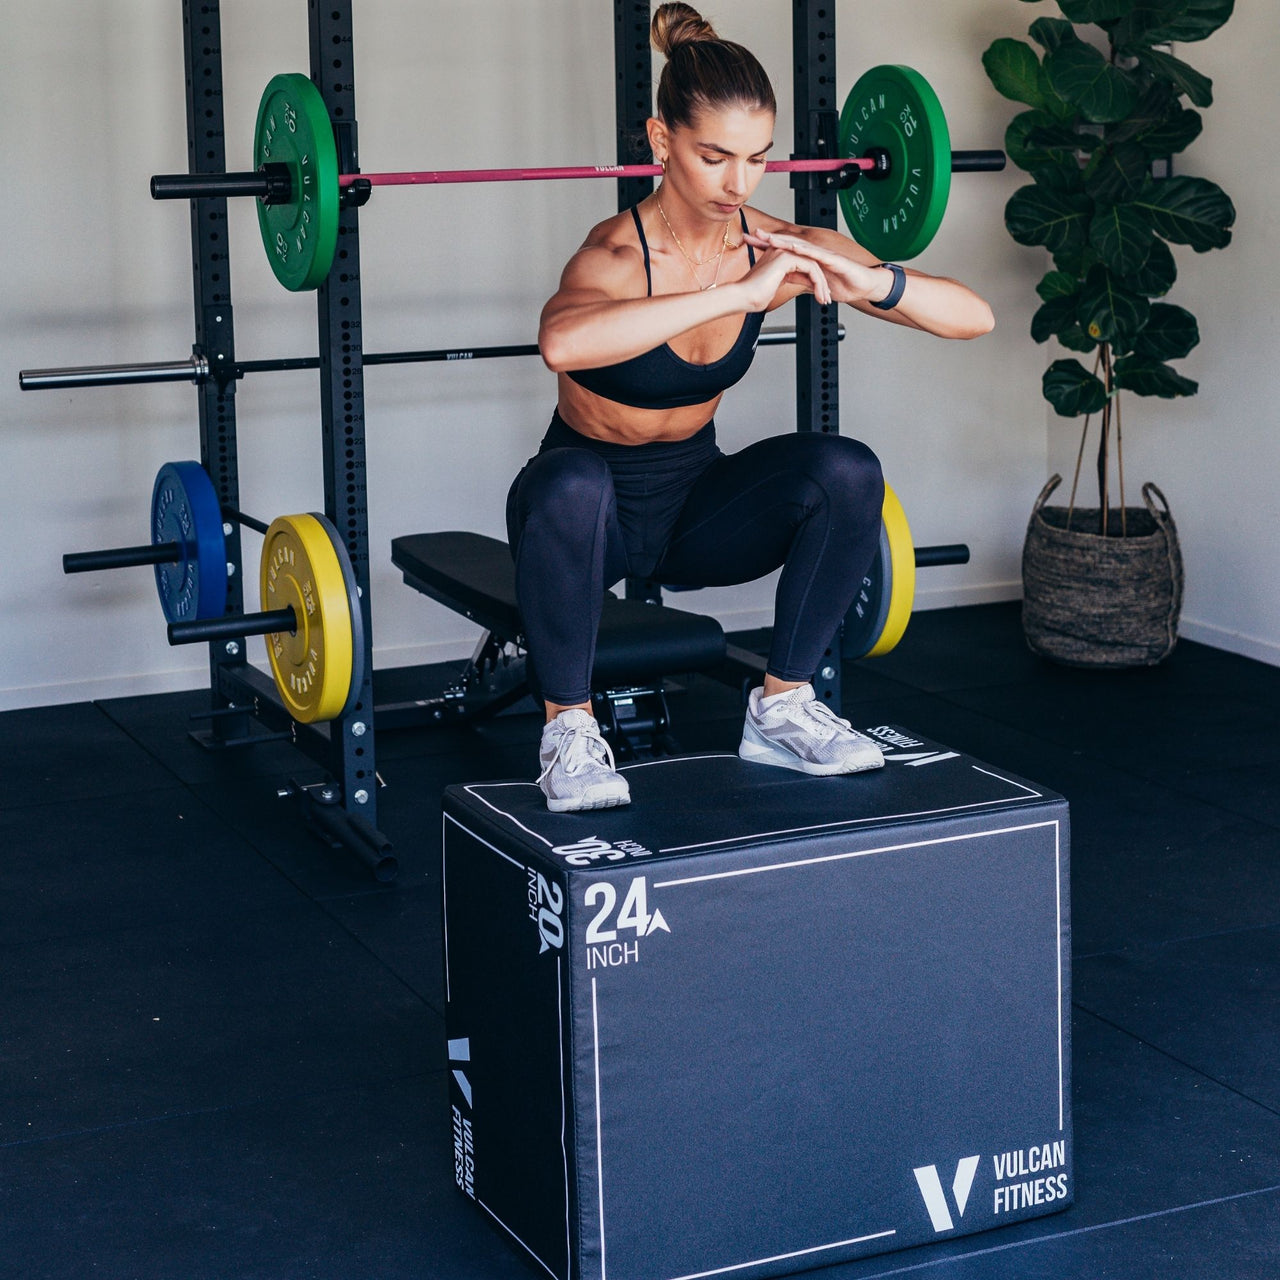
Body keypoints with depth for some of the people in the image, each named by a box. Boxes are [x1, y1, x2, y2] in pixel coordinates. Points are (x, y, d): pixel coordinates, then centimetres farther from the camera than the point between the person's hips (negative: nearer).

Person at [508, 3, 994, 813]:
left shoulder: (779, 247, -13)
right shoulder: (619, 253, -27)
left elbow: (973, 317, -16)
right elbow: (562, 342, -54)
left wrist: (867, 281, -36)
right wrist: (740, 294, -54)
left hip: (695, 503, 4)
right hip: (594, 510, -4)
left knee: (847, 471, -22)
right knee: (570, 482, -39)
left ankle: (781, 710, -6)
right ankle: (569, 729, -18)